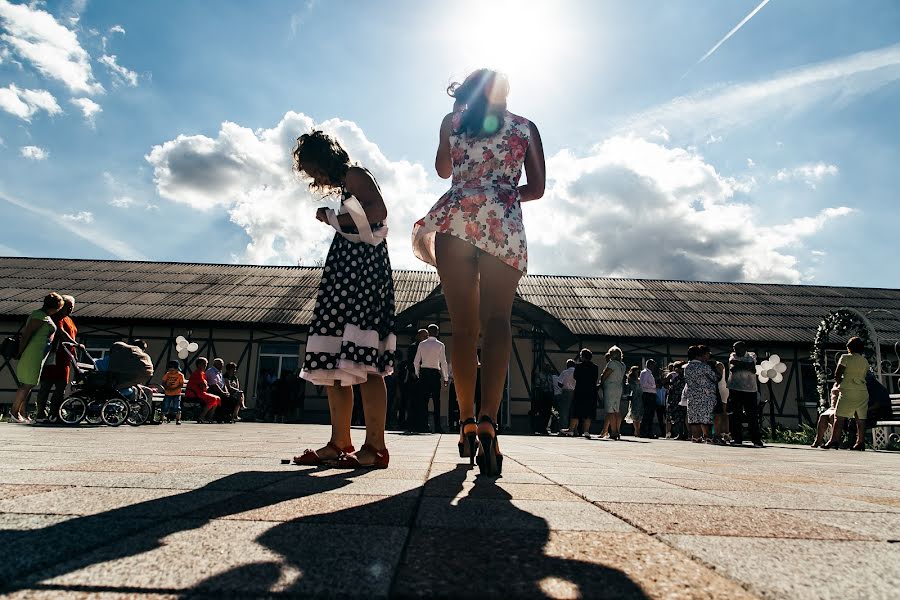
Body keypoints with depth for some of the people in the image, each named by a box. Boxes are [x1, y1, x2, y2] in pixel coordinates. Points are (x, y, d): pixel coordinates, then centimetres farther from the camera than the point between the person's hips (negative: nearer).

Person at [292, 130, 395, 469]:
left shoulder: (354, 175, 3)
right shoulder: (345, 187, 28)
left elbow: (379, 211, -16)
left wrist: (333, 219, -7)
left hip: (362, 272, -10)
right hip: (346, 278, 10)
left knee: (362, 363, -16)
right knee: (333, 363, 4)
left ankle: (375, 447, -16)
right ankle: (339, 443, 8)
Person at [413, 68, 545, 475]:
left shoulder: (451, 122, 16)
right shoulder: (525, 127, 15)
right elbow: (537, 188, 12)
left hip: (455, 221, 1)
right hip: (505, 227, -1)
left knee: (463, 326, 4)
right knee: (498, 320, -6)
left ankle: (467, 420, 7)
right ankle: (488, 419, -26)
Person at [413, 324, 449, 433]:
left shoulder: (421, 344, 4)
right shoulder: (440, 345, -3)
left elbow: (416, 362, 4)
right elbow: (443, 362, -5)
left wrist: (418, 374, 15)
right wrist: (446, 378, 1)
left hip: (423, 372, 2)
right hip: (435, 373, -2)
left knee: (423, 400, 5)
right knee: (436, 401, 2)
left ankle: (423, 426, 3)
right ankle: (437, 426, 0)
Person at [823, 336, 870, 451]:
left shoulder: (845, 358, -1)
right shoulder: (865, 361, 14)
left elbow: (837, 375, -6)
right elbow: (865, 376, 13)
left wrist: (839, 383, 13)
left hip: (848, 390, -5)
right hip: (863, 391, 5)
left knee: (839, 416, -6)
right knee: (861, 418, 6)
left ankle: (834, 440, -13)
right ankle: (861, 442, 5)